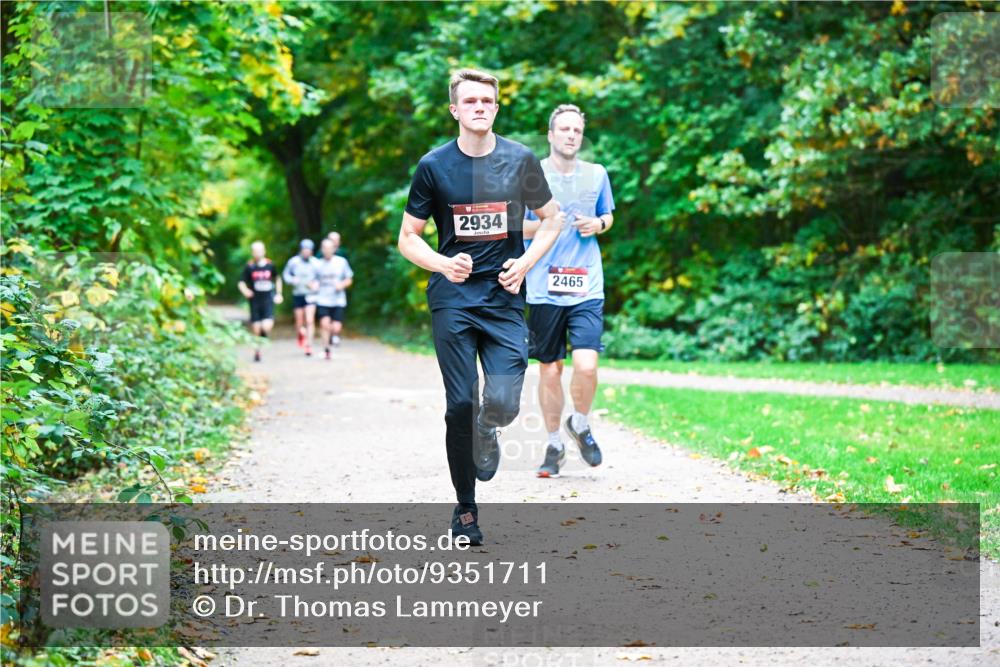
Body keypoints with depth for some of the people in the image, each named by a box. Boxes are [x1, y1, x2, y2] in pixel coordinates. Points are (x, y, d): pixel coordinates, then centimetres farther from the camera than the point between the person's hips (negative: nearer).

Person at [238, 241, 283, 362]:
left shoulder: (270, 265, 2)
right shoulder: (249, 267, -3)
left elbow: (278, 279, 19)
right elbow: (241, 283, -4)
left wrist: (278, 294, 14)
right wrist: (245, 291, -25)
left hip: (268, 300, 0)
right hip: (255, 301, 0)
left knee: (267, 326, -18)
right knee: (256, 329, 3)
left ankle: (263, 336, 16)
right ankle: (257, 351, 21)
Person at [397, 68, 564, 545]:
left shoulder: (520, 161, 3)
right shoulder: (434, 166, 0)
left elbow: (551, 219, 15)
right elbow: (408, 238, 6)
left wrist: (525, 263, -1)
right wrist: (442, 264, -14)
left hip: (504, 297, 0)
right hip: (452, 299, 0)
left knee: (503, 404, -13)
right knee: (460, 405, -3)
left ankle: (487, 431, 26)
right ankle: (465, 508, 13)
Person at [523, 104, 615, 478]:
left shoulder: (596, 175, 8)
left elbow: (608, 216, 23)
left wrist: (598, 225, 0)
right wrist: (540, 223, -15)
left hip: (586, 289, 1)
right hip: (544, 289, -1)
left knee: (586, 365, -14)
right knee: (549, 369, 6)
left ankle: (580, 425, 15)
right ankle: (554, 446, 22)